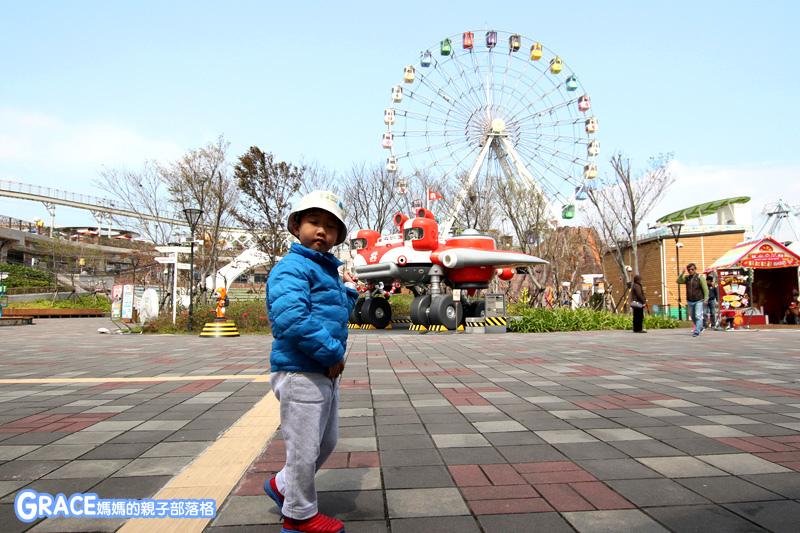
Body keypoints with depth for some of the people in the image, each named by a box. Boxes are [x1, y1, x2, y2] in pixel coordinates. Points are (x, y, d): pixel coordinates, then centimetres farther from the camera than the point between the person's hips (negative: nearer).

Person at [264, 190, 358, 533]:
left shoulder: (328, 270, 16)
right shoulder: (291, 268, -14)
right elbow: (290, 318, -29)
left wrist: (349, 291, 11)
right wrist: (332, 353, -23)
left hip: (326, 373, 10)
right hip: (299, 373, -10)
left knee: (327, 441, 23)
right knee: (305, 447, 4)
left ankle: (283, 485, 42)